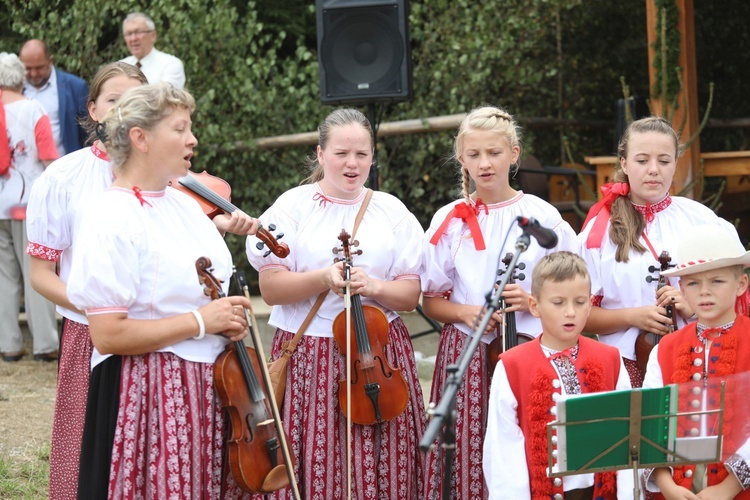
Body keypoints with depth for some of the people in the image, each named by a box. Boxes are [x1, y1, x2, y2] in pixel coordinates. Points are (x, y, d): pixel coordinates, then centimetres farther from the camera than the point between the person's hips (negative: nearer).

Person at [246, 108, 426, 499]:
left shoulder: (392, 211, 8)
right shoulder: (294, 206, 2)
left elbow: (410, 295, 5)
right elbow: (270, 288, -4)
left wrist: (374, 287, -14)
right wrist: (322, 279, -19)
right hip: (309, 358, -2)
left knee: (384, 468, 1)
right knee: (317, 466, -2)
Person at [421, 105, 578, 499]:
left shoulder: (541, 216, 4)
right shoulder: (450, 220, 6)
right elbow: (431, 302, 9)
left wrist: (533, 301, -11)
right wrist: (466, 312, -10)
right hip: (467, 356, 1)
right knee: (469, 460, -4)